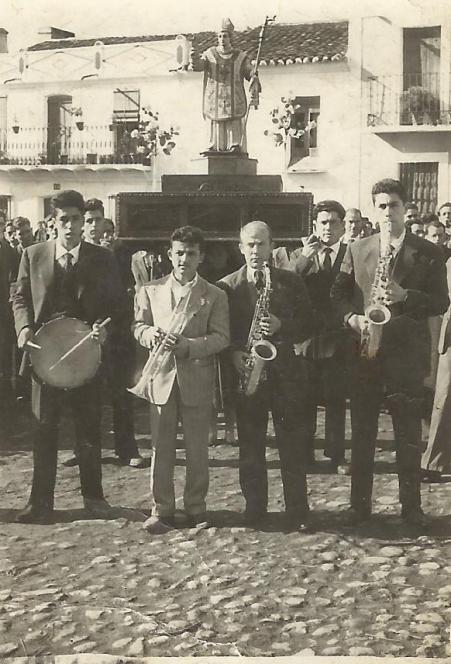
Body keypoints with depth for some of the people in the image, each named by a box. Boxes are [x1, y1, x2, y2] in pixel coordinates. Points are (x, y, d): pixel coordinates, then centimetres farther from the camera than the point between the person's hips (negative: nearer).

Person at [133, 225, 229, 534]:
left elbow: (221, 338, -4)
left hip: (198, 379, -1)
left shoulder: (215, 296, 3)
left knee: (197, 448, 6)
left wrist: (188, 345, -19)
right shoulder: (151, 290, 10)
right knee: (161, 447, 5)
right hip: (161, 377, 1)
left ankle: (196, 506, 20)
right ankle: (161, 509, 14)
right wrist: (150, 333, -13)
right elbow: (138, 325, 11)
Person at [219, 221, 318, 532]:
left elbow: (310, 324, 3)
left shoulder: (291, 282, 5)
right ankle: (254, 507, 18)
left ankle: (298, 512, 9)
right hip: (246, 370, 1)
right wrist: (234, 353, -11)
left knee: (293, 445, 1)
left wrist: (282, 326, -14)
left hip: (285, 371, 0)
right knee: (250, 445, 6)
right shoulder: (227, 285, 4)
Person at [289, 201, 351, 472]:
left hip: (338, 339, -1)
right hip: (306, 337, 1)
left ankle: (336, 455, 15)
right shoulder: (301, 256, 8)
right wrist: (304, 259, -19)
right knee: (306, 399, 8)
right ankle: (305, 452, 20)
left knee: (337, 399, 5)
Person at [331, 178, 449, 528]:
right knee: (362, 433, 7)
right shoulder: (357, 250, 9)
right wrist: (352, 317, -10)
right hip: (364, 352, 2)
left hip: (406, 354, -1)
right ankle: (360, 504, 17)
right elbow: (339, 293, 8)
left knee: (409, 435, 6)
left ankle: (411, 506, 18)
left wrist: (404, 296, -17)